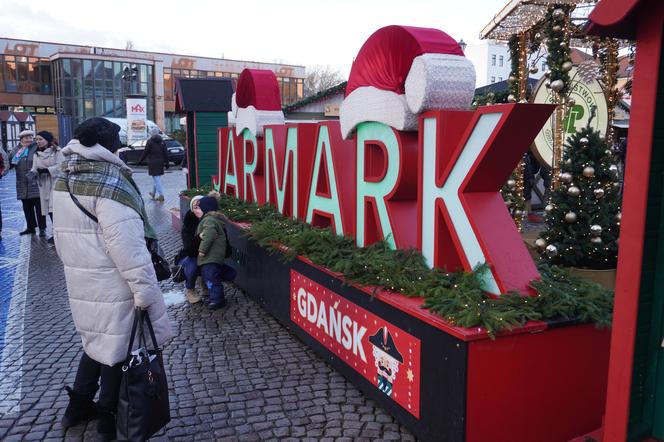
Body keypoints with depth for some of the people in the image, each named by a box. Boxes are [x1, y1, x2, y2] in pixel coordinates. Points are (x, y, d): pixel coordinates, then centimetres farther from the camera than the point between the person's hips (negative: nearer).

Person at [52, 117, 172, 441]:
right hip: (112, 285, -8)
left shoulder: (64, 179, 6)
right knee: (116, 346, 8)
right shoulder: (110, 183, -21)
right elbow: (127, 245, -24)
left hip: (80, 281, 8)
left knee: (97, 340, 24)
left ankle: (78, 406, 36)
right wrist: (145, 291, -20)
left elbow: (63, 234, 15)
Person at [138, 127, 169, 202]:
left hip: (153, 163, -6)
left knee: (156, 178, -5)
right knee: (156, 178, 18)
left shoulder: (150, 141, -8)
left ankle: (161, 195, -11)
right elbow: (165, 153, 6)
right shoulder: (162, 141, 6)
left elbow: (145, 153, -6)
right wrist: (166, 163, 10)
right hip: (160, 163, 6)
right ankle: (154, 193, 31)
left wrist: (140, 161, 3)